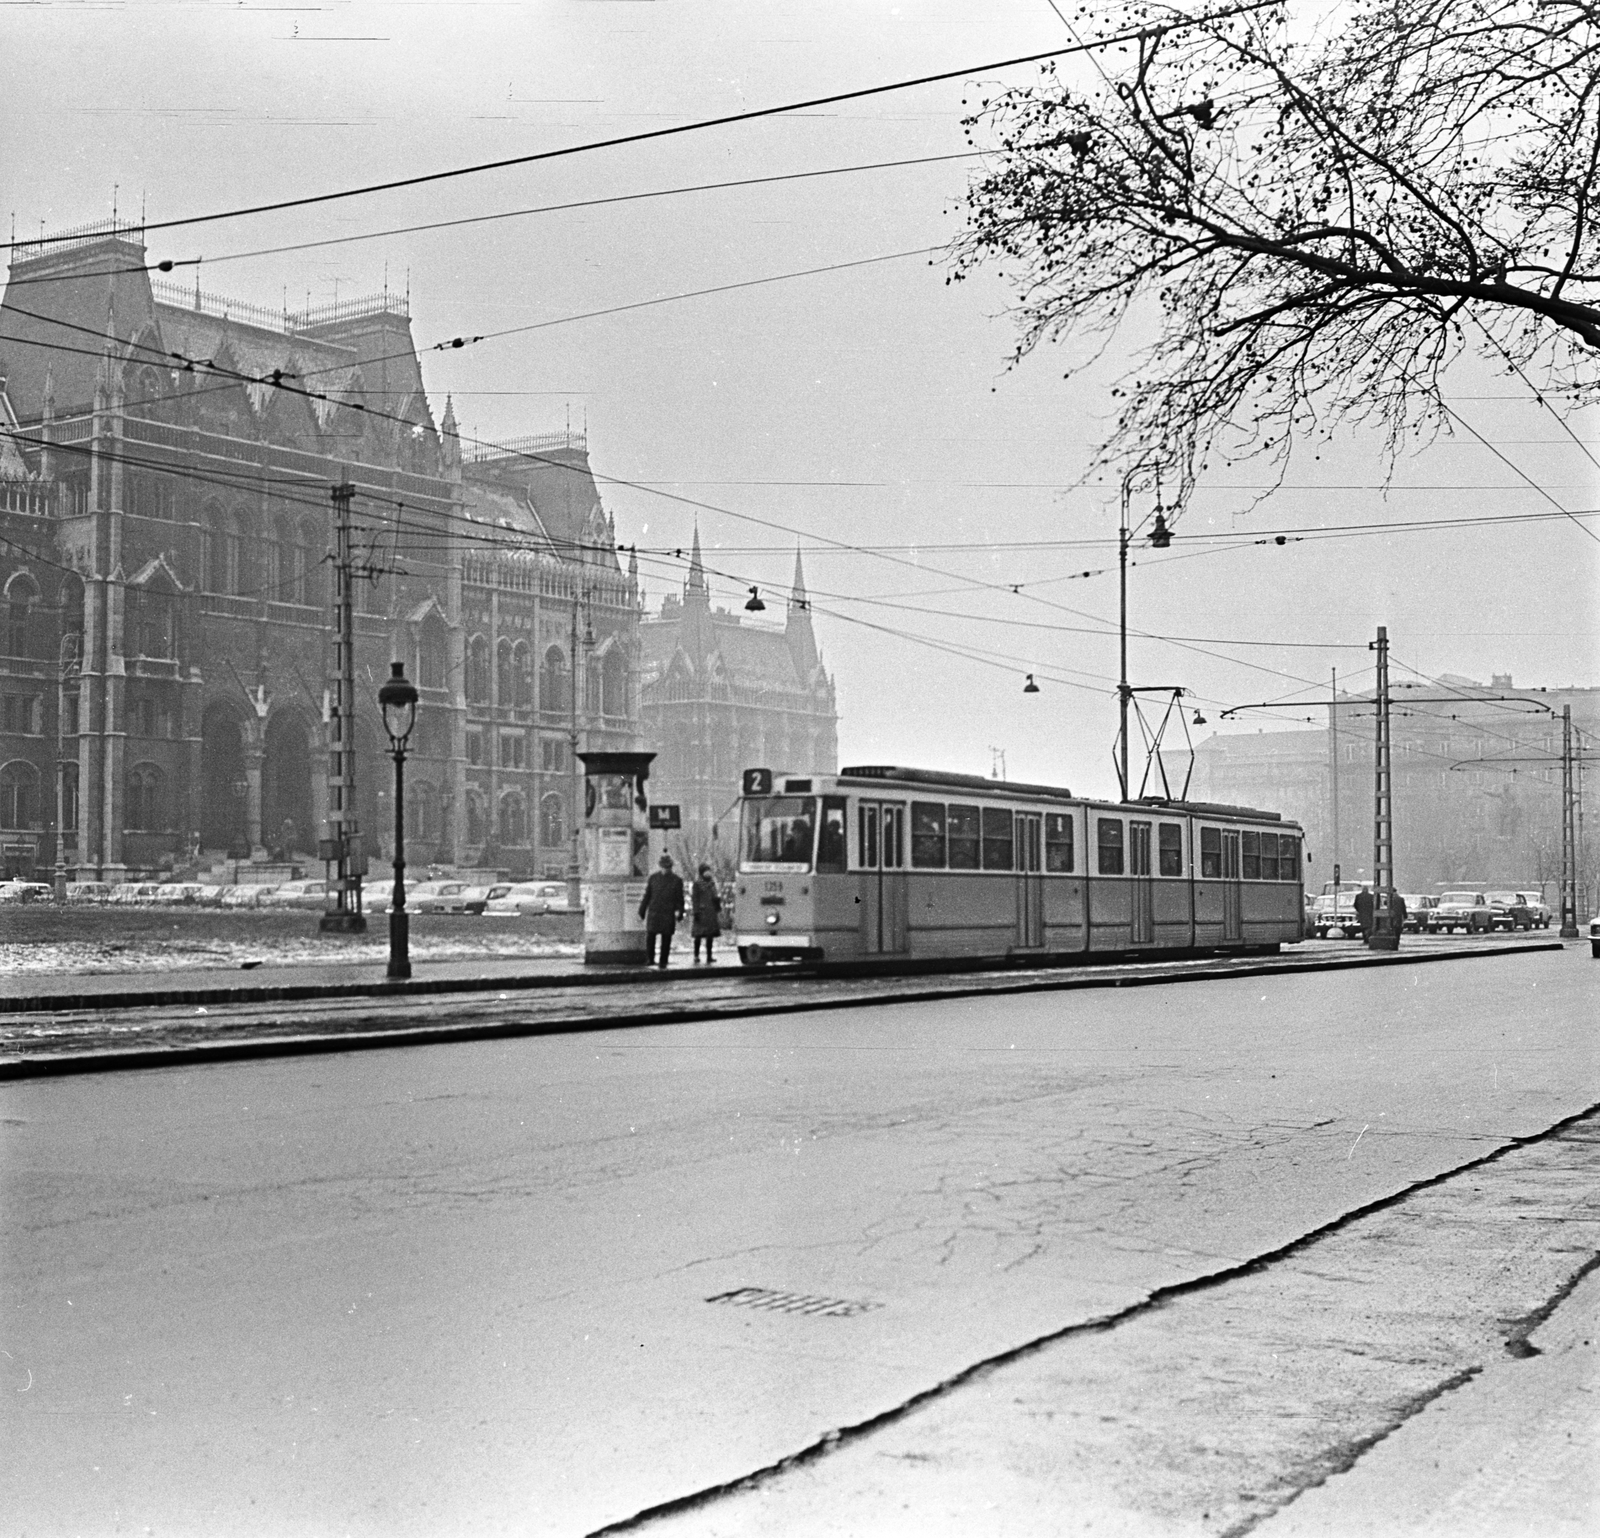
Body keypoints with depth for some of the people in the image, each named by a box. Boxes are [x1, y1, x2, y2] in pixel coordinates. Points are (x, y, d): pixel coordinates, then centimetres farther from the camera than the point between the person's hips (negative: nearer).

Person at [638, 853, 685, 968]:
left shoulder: (677, 880, 3)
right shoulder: (653, 878, 7)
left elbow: (680, 898, 4)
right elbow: (647, 895, 11)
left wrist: (679, 912, -5)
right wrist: (642, 910, 10)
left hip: (669, 914, -1)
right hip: (654, 912, 1)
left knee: (666, 938, 1)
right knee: (650, 935, -7)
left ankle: (663, 962, 10)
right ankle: (650, 958, 10)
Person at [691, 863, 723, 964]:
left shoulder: (712, 883, 15)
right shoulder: (698, 883, -4)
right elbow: (694, 898, -8)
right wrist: (696, 911, -14)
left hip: (712, 912, 6)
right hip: (702, 912, -6)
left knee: (710, 935, 6)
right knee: (699, 935, -4)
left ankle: (709, 956, 11)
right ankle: (696, 956, 2)